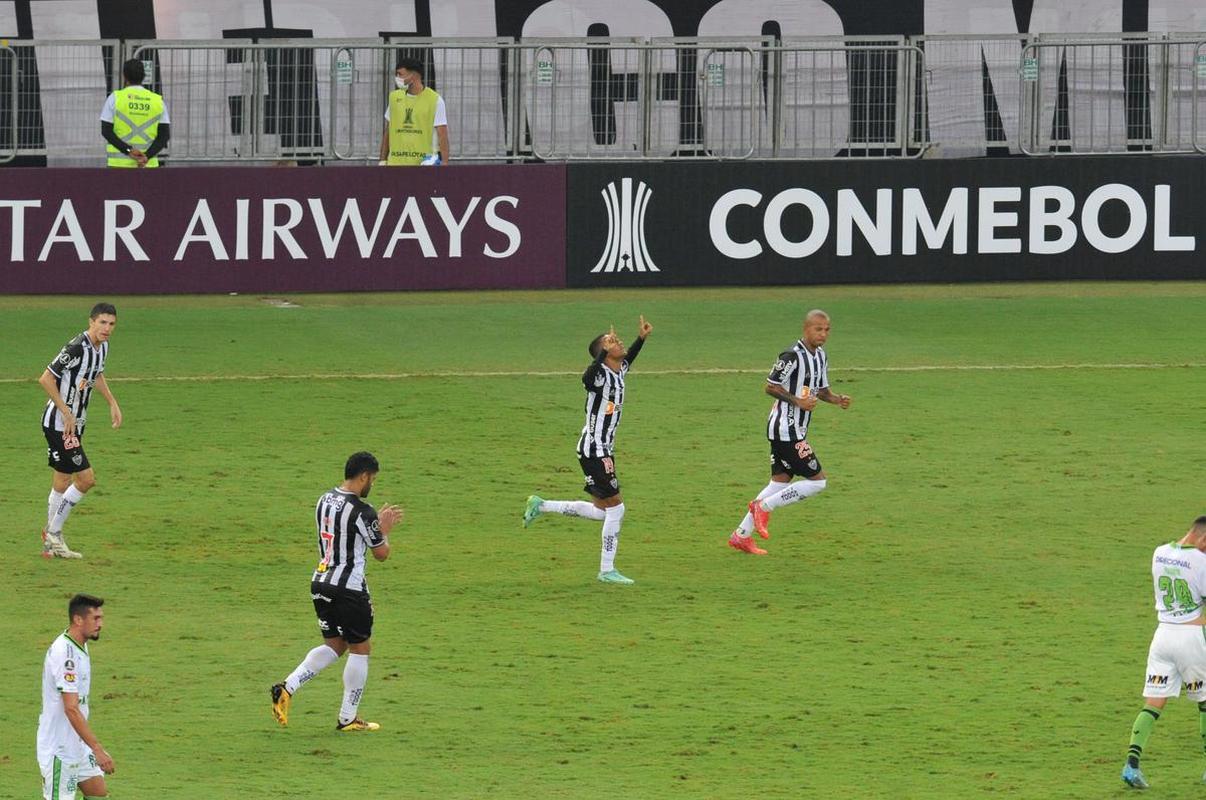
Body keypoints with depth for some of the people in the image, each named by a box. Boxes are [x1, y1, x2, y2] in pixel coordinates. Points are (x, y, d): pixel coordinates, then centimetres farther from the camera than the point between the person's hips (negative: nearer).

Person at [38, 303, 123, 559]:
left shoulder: (102, 347, 5)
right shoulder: (77, 348, -24)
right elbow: (46, 379, -24)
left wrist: (113, 403, 22)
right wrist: (66, 413, -23)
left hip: (74, 423, 9)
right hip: (58, 423, -9)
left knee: (62, 483, 15)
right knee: (86, 479, -9)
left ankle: (52, 541, 24)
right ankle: (54, 535, 3)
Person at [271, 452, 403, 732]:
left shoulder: (325, 500, 7)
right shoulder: (361, 512, -17)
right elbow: (382, 553, -8)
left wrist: (379, 523, 21)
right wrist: (385, 530, 11)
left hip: (320, 583, 8)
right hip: (349, 588, -8)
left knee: (334, 646, 18)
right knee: (359, 649, 8)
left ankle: (287, 688, -1)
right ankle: (348, 718, 12)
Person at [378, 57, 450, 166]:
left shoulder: (435, 100, -5)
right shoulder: (395, 97, 9)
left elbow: (442, 134, -6)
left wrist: (444, 164, -14)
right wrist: (382, 160, 12)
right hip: (396, 163, 4)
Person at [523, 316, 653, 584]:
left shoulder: (619, 372, 8)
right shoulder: (600, 375, -18)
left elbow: (628, 359, 33)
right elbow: (588, 378, -43)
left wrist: (641, 338, 24)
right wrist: (605, 351, -50)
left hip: (604, 451, 9)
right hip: (593, 450, -9)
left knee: (602, 511, 16)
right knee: (615, 507, -6)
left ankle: (541, 506, 27)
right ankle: (607, 570, 3)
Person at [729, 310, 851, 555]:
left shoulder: (820, 356, 12)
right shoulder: (793, 356, -17)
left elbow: (822, 390, 22)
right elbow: (771, 387, -15)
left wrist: (837, 399, 2)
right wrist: (799, 402, -22)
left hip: (794, 431, 10)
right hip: (786, 430, -10)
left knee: (781, 482, 11)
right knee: (817, 481, -9)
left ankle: (741, 535, 15)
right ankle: (764, 506, -2)